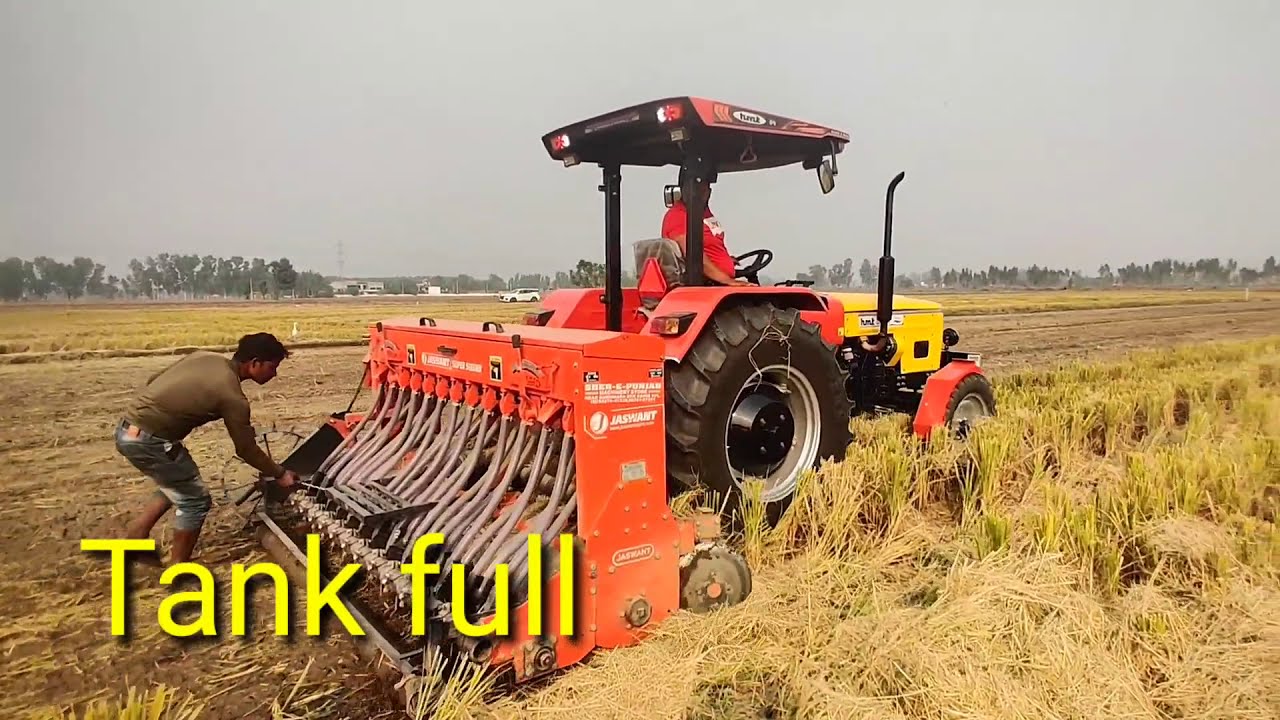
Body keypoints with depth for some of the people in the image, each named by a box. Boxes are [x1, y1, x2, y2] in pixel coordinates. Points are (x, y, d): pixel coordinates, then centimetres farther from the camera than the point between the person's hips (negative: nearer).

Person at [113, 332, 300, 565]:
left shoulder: (205, 356, 7)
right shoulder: (232, 396, -15)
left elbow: (153, 380, 15)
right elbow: (246, 449, -5)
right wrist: (280, 474, 8)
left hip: (128, 430, 9)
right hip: (147, 440, -9)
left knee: (178, 485, 26)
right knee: (195, 500, 5)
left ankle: (137, 536, 27)